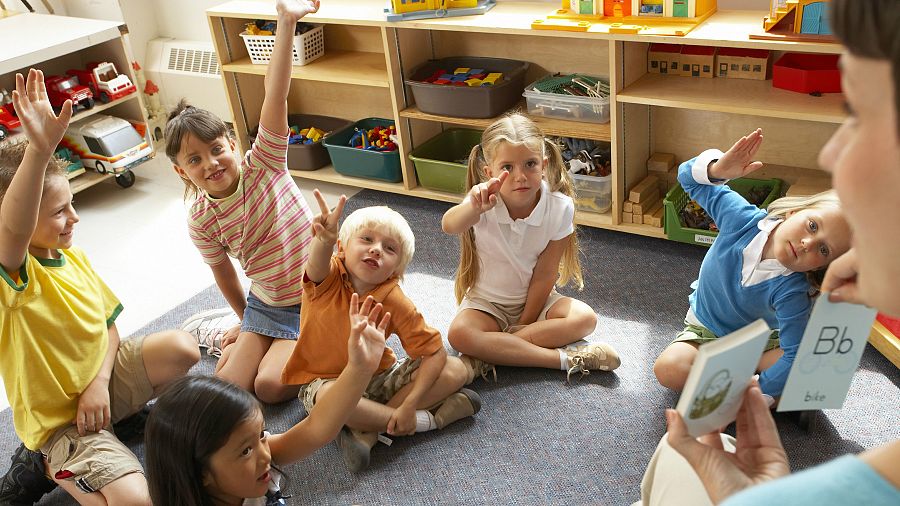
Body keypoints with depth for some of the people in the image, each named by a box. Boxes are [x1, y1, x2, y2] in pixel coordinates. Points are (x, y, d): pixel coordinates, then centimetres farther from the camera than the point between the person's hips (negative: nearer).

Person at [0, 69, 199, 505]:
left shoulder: (73, 257, 0)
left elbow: (109, 326, 5)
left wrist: (99, 383, -14)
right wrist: (39, 150, -63)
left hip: (104, 375, 7)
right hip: (57, 419, -7)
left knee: (182, 347, -18)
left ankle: (127, 416, 4)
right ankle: (45, 465, 2)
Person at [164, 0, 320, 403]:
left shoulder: (264, 164, -16)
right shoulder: (201, 220, -9)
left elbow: (275, 94, -28)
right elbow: (222, 271, 8)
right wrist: (246, 320, 17)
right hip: (265, 305, 3)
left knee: (270, 386, -16)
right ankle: (236, 337, 22)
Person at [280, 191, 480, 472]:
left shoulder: (395, 303, -17)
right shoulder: (326, 280, -20)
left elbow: (435, 352, -15)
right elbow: (317, 265, -46)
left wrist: (409, 404, -27)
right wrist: (325, 240, -70)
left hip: (378, 377, 3)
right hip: (325, 381, -3)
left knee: (455, 370, -14)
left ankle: (366, 431, -21)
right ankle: (429, 419, -20)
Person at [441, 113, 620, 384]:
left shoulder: (559, 207, -19)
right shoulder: (485, 202, -22)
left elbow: (545, 273, -12)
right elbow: (449, 226, -46)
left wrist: (525, 323, -12)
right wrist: (475, 207, -67)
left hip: (535, 298, 2)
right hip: (487, 301, -1)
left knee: (584, 318, -24)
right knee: (459, 334, -30)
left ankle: (486, 356, -24)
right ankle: (565, 359, -27)